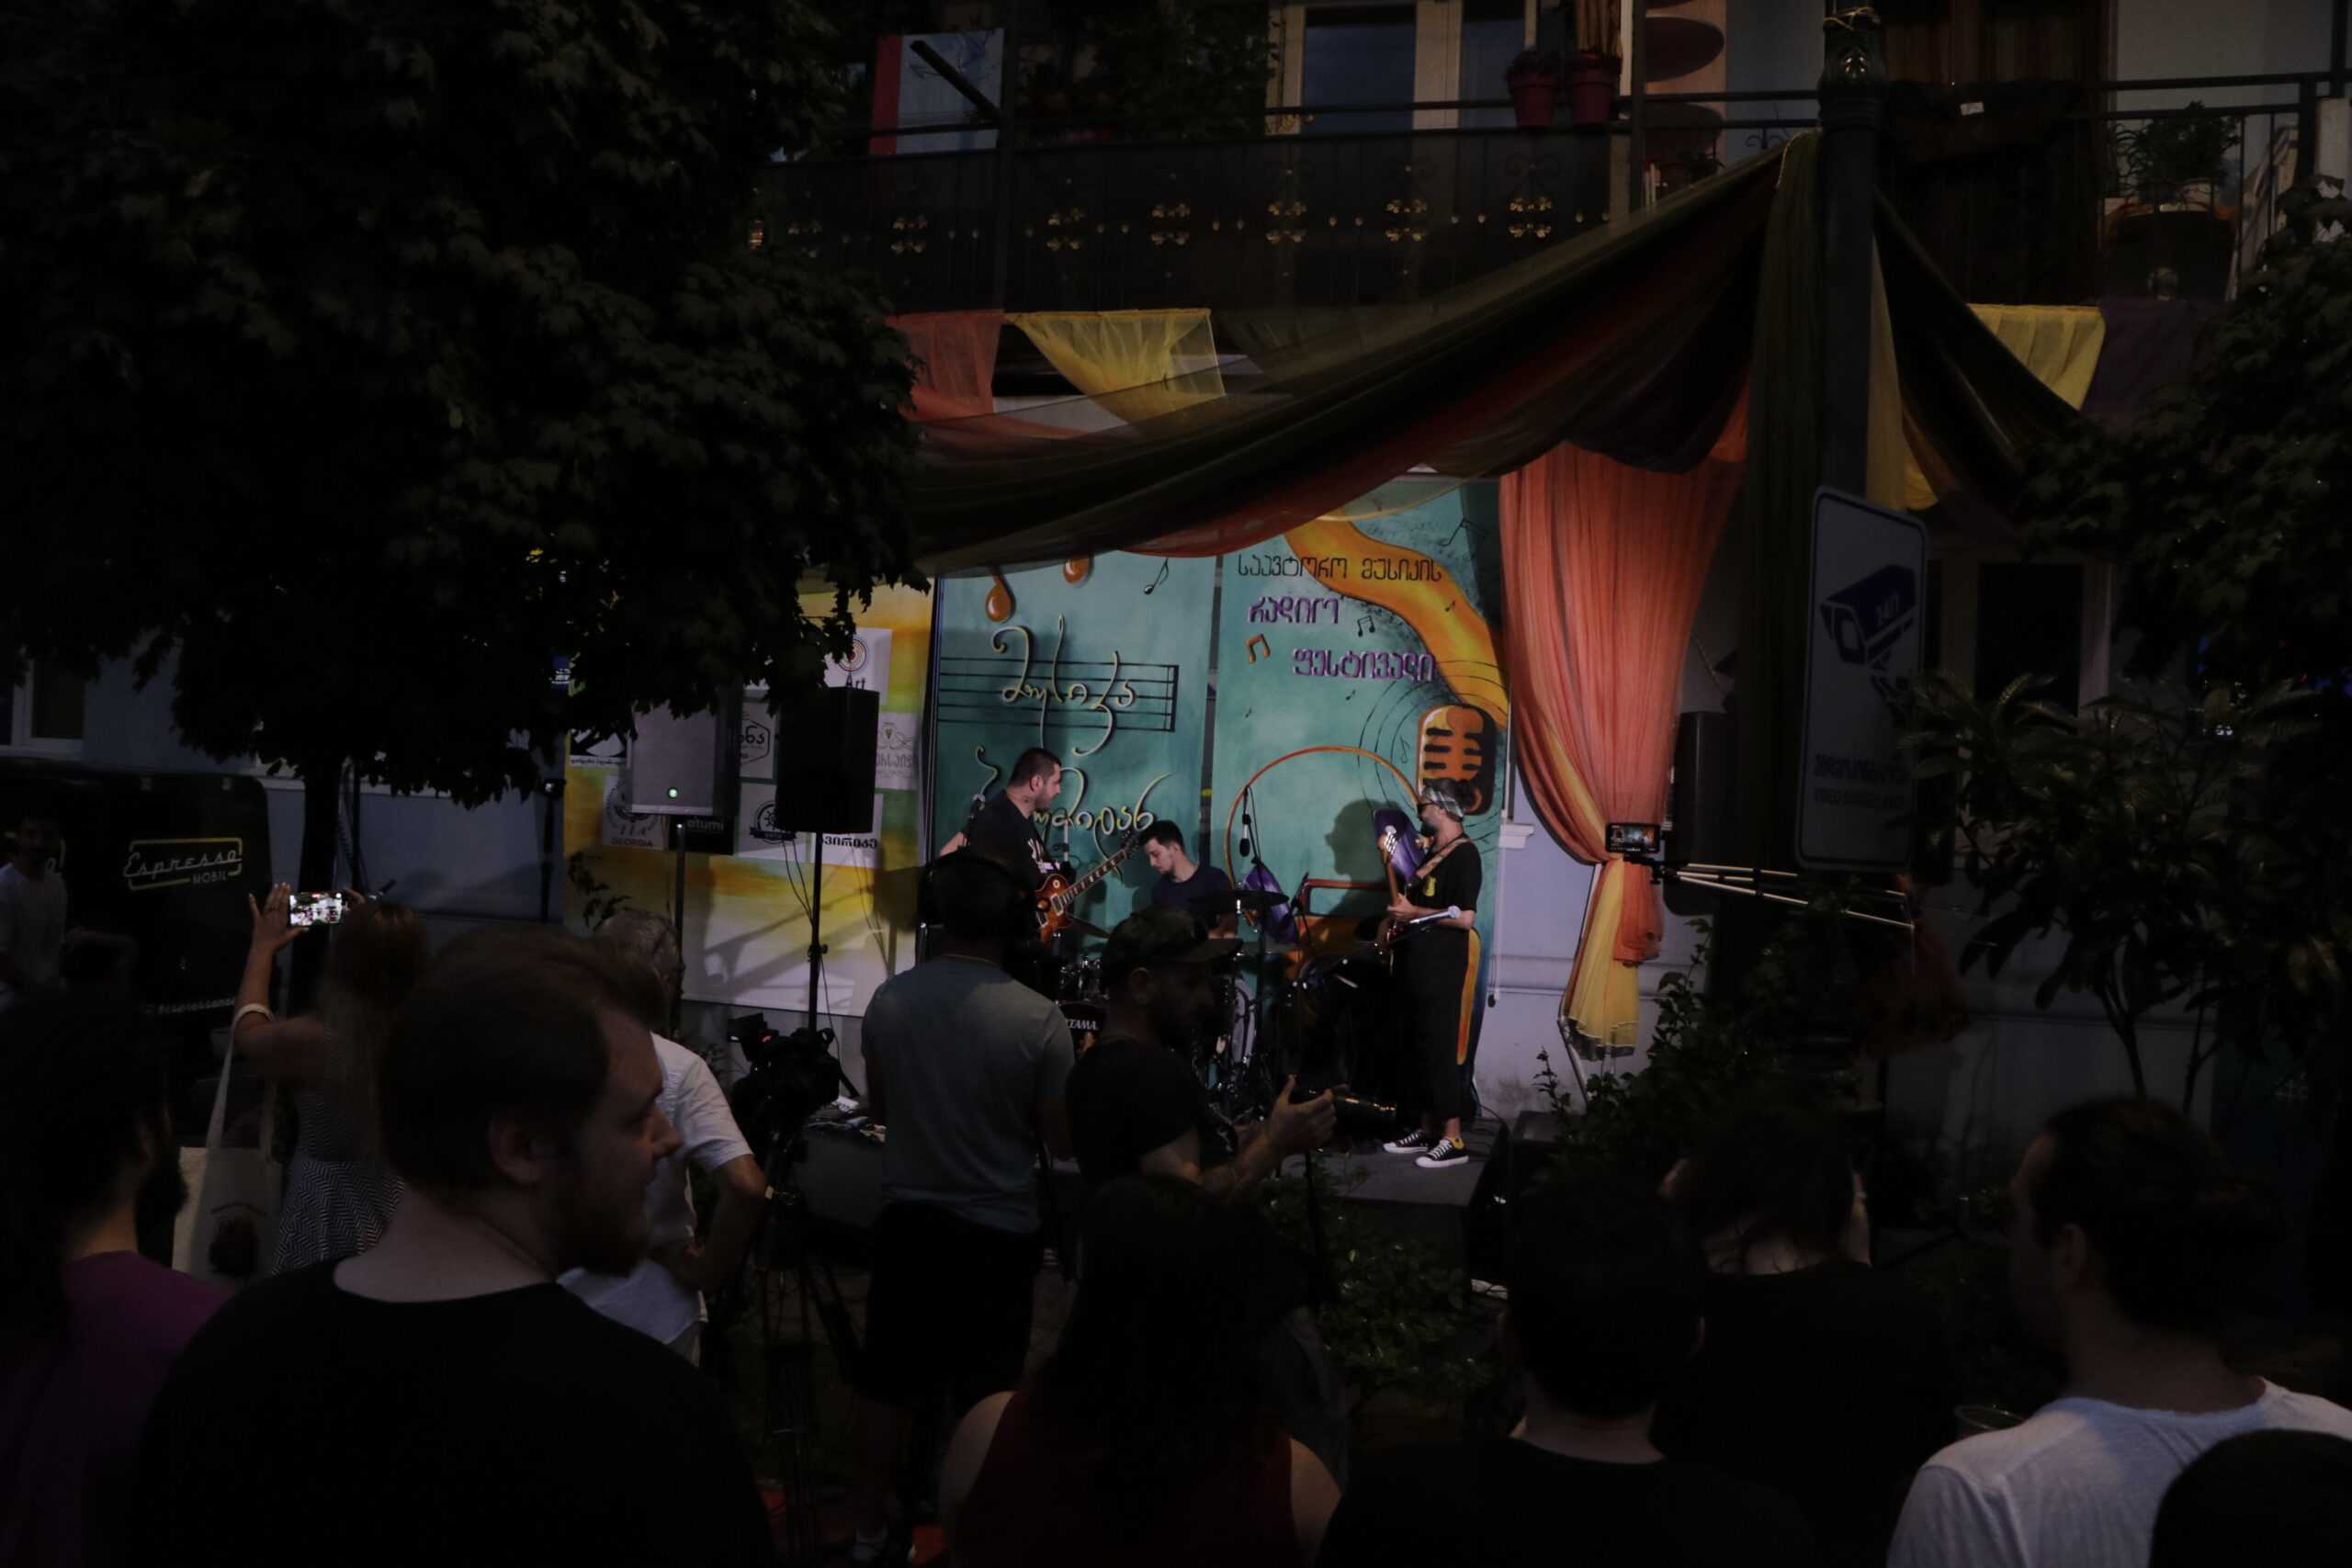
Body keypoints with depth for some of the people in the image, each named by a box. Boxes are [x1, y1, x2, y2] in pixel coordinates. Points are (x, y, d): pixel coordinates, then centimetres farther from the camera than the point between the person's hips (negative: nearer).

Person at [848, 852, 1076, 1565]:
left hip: (906, 1217, 3)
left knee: (889, 1381, 16)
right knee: (984, 1396, 11)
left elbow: (880, 1107, 6)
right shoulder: (1037, 1018, -20)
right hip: (997, 1230, -3)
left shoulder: (889, 998, -9)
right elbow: (1062, 1138, -11)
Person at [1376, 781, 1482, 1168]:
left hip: (1443, 975, -10)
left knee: (1440, 1054, -9)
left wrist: (1413, 913, -16)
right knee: (1423, 1052, 14)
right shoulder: (1434, 853, 16)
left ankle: (1453, 1140, -4)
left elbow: (1464, 918, -22)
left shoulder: (1464, 854, -13)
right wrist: (1396, 916, 11)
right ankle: (1427, 1131, 21)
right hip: (1420, 972, 10)